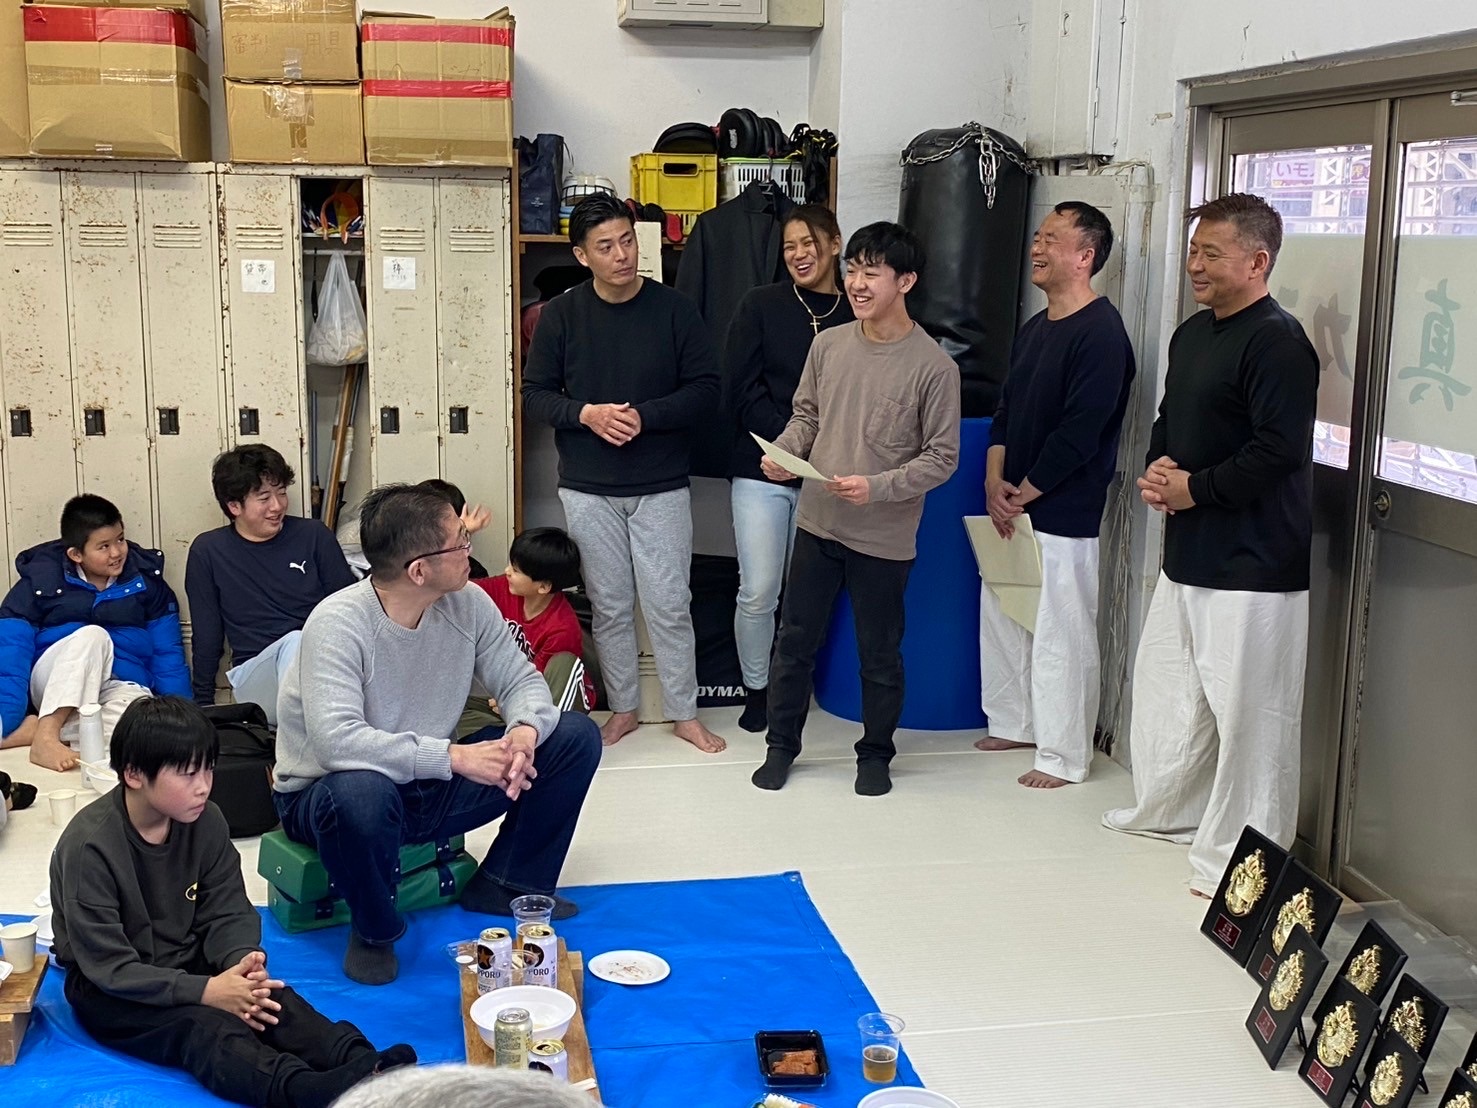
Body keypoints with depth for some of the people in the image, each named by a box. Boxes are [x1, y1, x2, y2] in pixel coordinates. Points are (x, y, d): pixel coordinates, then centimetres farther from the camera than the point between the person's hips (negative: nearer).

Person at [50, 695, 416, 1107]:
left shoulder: (206, 822, -6)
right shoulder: (89, 846, -22)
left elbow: (226, 914, -2)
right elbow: (108, 966, -22)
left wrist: (241, 963, -26)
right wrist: (205, 992, -30)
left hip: (187, 964, 6)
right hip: (108, 990, -5)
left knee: (265, 997, -25)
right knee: (204, 1026, -33)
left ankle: (363, 1064, -46)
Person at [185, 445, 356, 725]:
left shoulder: (314, 536, 8)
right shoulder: (207, 551, 7)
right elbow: (205, 637, 12)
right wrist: (203, 705, 12)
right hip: (254, 675, -1)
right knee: (295, 642, -34)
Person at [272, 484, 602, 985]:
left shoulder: (467, 603, -8)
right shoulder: (337, 624, -27)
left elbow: (520, 679, -1)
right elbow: (337, 739, -37)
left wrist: (525, 732, -26)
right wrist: (455, 757, -38)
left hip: (431, 786, 6)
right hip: (326, 791, -6)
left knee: (576, 736, -3)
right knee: (361, 793, -44)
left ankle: (505, 885, 9)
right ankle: (374, 931, -13)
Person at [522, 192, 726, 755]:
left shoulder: (674, 309, -5)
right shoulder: (560, 315, -2)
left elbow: (706, 389, -5)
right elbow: (534, 394, 1)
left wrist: (644, 416, -19)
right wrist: (586, 414, -17)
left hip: (662, 487, -1)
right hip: (588, 490, 1)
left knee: (669, 605, 3)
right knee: (609, 607, 11)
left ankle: (684, 712, 19)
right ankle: (623, 708, 27)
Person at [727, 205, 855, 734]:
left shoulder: (855, 315, 2)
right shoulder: (761, 305, 1)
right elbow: (745, 390, -4)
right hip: (762, 470, -1)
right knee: (758, 592, -2)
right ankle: (755, 690, 17)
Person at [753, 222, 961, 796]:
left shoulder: (934, 366, -13)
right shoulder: (829, 344, 0)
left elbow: (942, 457, -11)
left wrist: (878, 486, -23)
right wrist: (784, 452, -9)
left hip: (885, 538, -4)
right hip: (818, 523, 4)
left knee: (880, 655, 11)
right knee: (794, 641, 13)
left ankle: (876, 753, 31)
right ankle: (781, 744, 31)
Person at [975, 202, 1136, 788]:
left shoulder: (1101, 332, -16)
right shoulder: (1034, 328, 12)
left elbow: (1080, 432, -20)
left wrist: (1023, 493, -13)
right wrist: (995, 482, -1)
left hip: (1063, 516, -9)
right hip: (1013, 507, 9)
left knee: (1061, 634, -1)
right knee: (1000, 616, 17)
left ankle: (1064, 756, 10)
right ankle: (1015, 723, 33)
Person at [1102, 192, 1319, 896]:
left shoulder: (1277, 342, -16)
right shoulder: (1193, 333, 13)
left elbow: (1279, 450, -23)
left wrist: (1196, 488, -15)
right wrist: (1156, 472, 2)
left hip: (1253, 565, -10)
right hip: (1187, 553, 10)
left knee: (1246, 711, -2)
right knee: (1165, 684, 21)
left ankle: (1239, 855, 9)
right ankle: (1168, 811, 39)